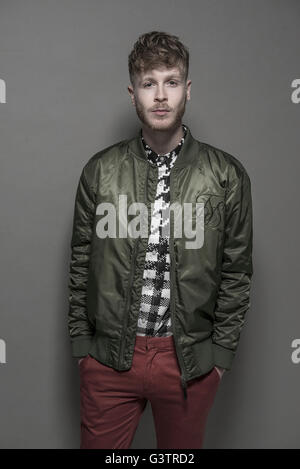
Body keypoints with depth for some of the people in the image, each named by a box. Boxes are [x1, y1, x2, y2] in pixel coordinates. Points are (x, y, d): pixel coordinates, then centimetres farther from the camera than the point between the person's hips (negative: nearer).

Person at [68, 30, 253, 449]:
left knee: (182, 447, 19)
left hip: (191, 360, 0)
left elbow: (237, 271, 0)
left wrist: (221, 352, -1)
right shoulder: (100, 170, -1)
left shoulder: (226, 175, -4)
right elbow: (81, 263, 3)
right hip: (108, 357, 1)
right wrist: (81, 342, 2)